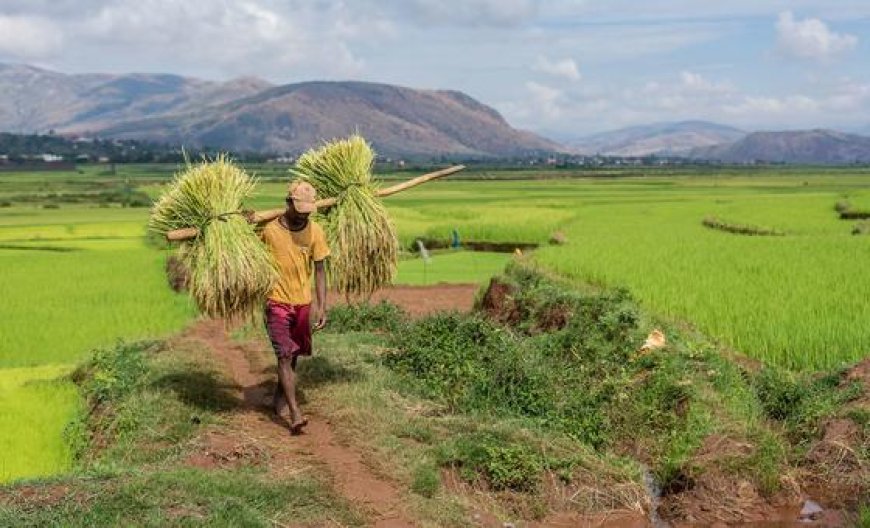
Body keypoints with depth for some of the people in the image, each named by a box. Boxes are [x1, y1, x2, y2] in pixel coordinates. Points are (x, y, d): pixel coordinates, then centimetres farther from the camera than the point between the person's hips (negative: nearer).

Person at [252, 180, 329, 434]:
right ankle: (294, 412, -15)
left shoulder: (315, 231, -4)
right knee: (285, 355, -12)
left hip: (303, 303, 3)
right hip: (276, 302, -3)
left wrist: (321, 306, -4)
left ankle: (280, 399, 35)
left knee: (292, 355, 15)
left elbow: (319, 271, 1)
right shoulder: (269, 229, -9)